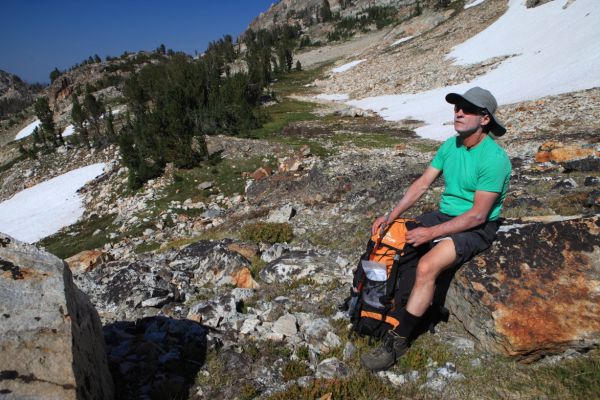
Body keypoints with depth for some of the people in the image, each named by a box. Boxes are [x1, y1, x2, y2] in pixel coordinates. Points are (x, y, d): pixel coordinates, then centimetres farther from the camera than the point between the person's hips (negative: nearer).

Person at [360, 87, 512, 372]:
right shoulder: (450, 145, 3)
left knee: (426, 267, -31)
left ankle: (397, 342, -16)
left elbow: (478, 215, -22)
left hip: (476, 229, -8)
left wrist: (431, 233, -23)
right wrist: (392, 216, -8)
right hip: (444, 215, 8)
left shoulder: (494, 159, -21)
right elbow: (422, 183, 2)